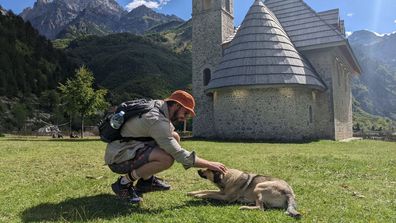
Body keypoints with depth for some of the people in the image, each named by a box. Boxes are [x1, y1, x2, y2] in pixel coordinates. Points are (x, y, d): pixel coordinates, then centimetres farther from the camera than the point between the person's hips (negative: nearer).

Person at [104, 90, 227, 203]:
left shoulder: (158, 105, 3)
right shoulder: (157, 120, -25)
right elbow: (179, 155, -26)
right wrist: (209, 164, -19)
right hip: (118, 158, -10)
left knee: (174, 137, 4)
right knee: (166, 159, -32)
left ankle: (146, 180, 10)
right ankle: (123, 183, -9)